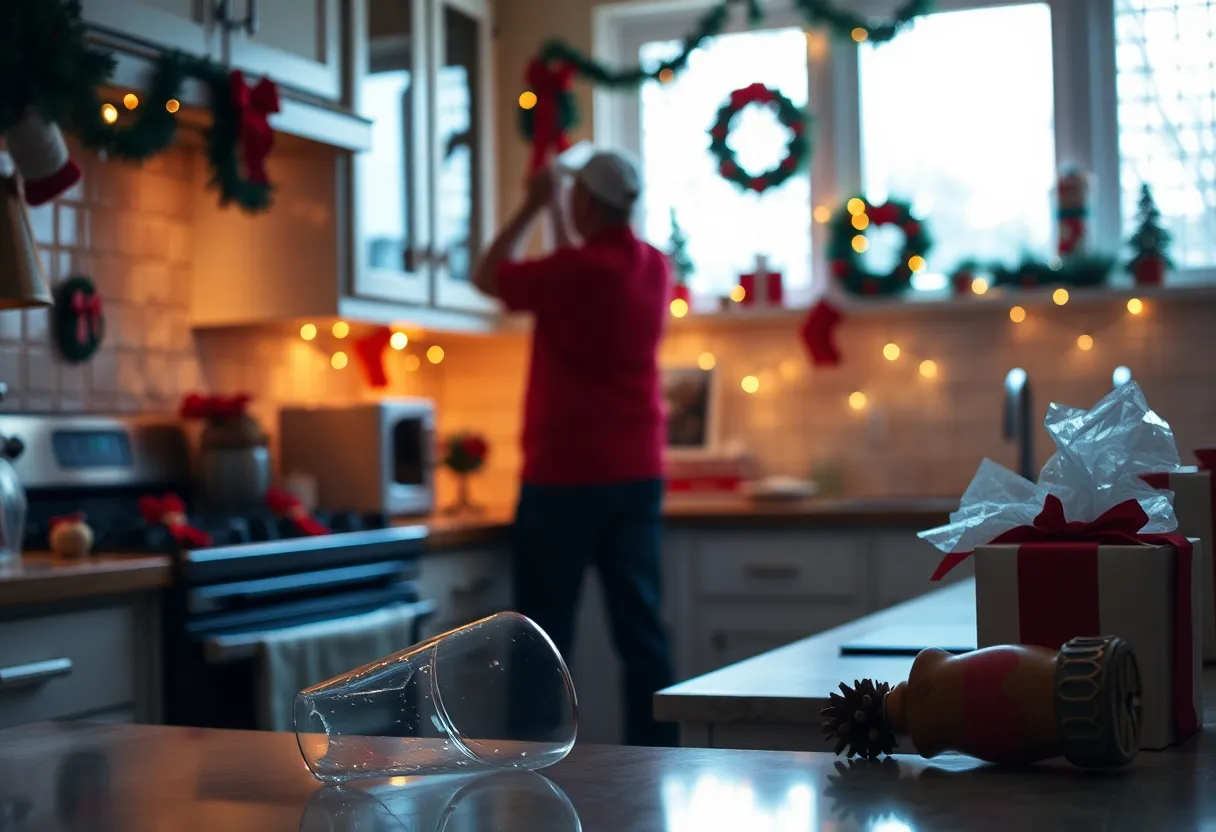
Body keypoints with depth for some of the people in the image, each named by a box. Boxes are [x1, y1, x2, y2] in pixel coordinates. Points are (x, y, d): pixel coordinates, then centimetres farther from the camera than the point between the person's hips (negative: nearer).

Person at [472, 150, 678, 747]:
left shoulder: (575, 270, -15)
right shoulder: (653, 267, 6)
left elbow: (487, 277, 1)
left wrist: (534, 206, 8)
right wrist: (556, 211, 30)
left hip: (567, 476, -6)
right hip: (638, 474, 6)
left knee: (544, 634, 2)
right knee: (642, 628, 7)